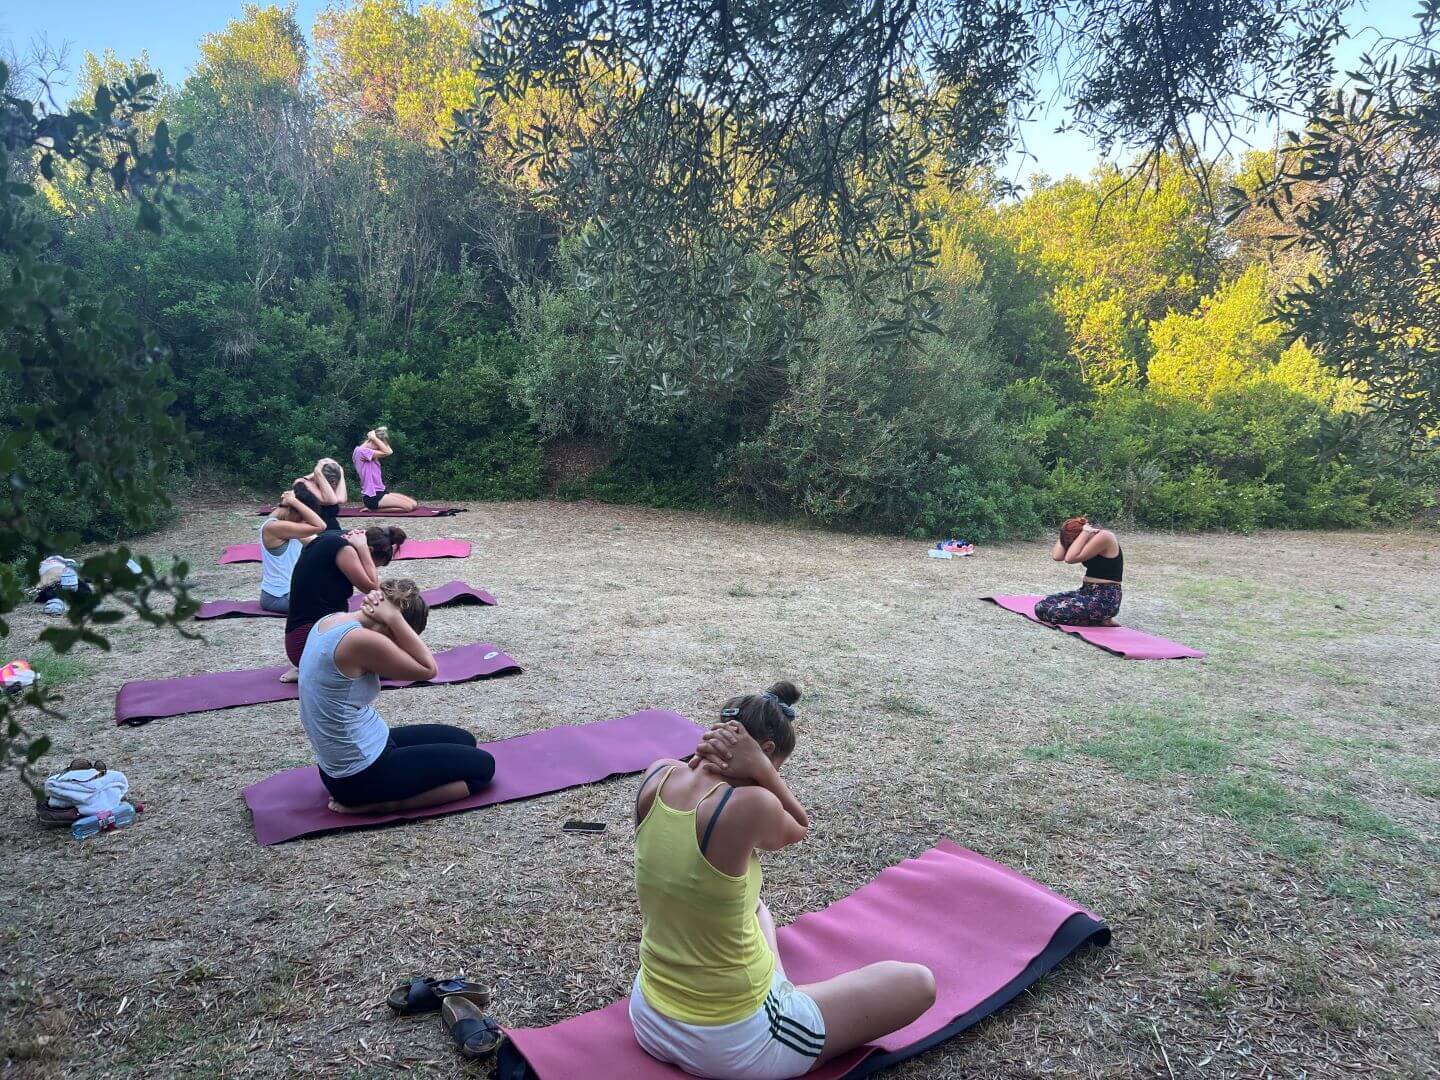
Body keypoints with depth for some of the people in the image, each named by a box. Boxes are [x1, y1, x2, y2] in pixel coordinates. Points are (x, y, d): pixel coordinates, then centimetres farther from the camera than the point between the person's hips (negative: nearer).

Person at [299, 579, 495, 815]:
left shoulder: (332, 620, 2)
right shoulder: (361, 640, -27)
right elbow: (427, 669, -16)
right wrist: (393, 618, -18)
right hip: (361, 775, -10)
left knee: (464, 741, 20)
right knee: (482, 766, 2)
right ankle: (382, 803, -6)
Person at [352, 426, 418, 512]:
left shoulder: (369, 452, 16)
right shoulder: (361, 451, -13)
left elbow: (390, 451, 5)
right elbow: (386, 452, -18)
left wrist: (374, 437, 1)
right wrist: (373, 437, -10)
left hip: (380, 492, 10)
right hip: (372, 496, -10)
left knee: (414, 504, -2)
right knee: (408, 507, -19)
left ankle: (376, 506, 5)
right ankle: (374, 509, -6)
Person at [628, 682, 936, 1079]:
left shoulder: (656, 777, -11)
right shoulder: (749, 805, -28)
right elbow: (797, 830, -5)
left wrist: (703, 757, -10)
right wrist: (758, 769, -19)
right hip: (730, 1047, -8)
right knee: (919, 983, 6)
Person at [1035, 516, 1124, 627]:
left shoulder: (1103, 536, -18)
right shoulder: (1088, 539, 8)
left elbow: (1070, 558, -26)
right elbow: (1057, 556, -4)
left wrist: (1085, 531, -19)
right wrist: (1067, 529, -2)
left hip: (1105, 599, -10)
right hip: (1087, 592, 10)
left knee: (1054, 612, -24)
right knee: (1041, 607, -3)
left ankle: (1101, 620, -4)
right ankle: (1096, 617, 5)